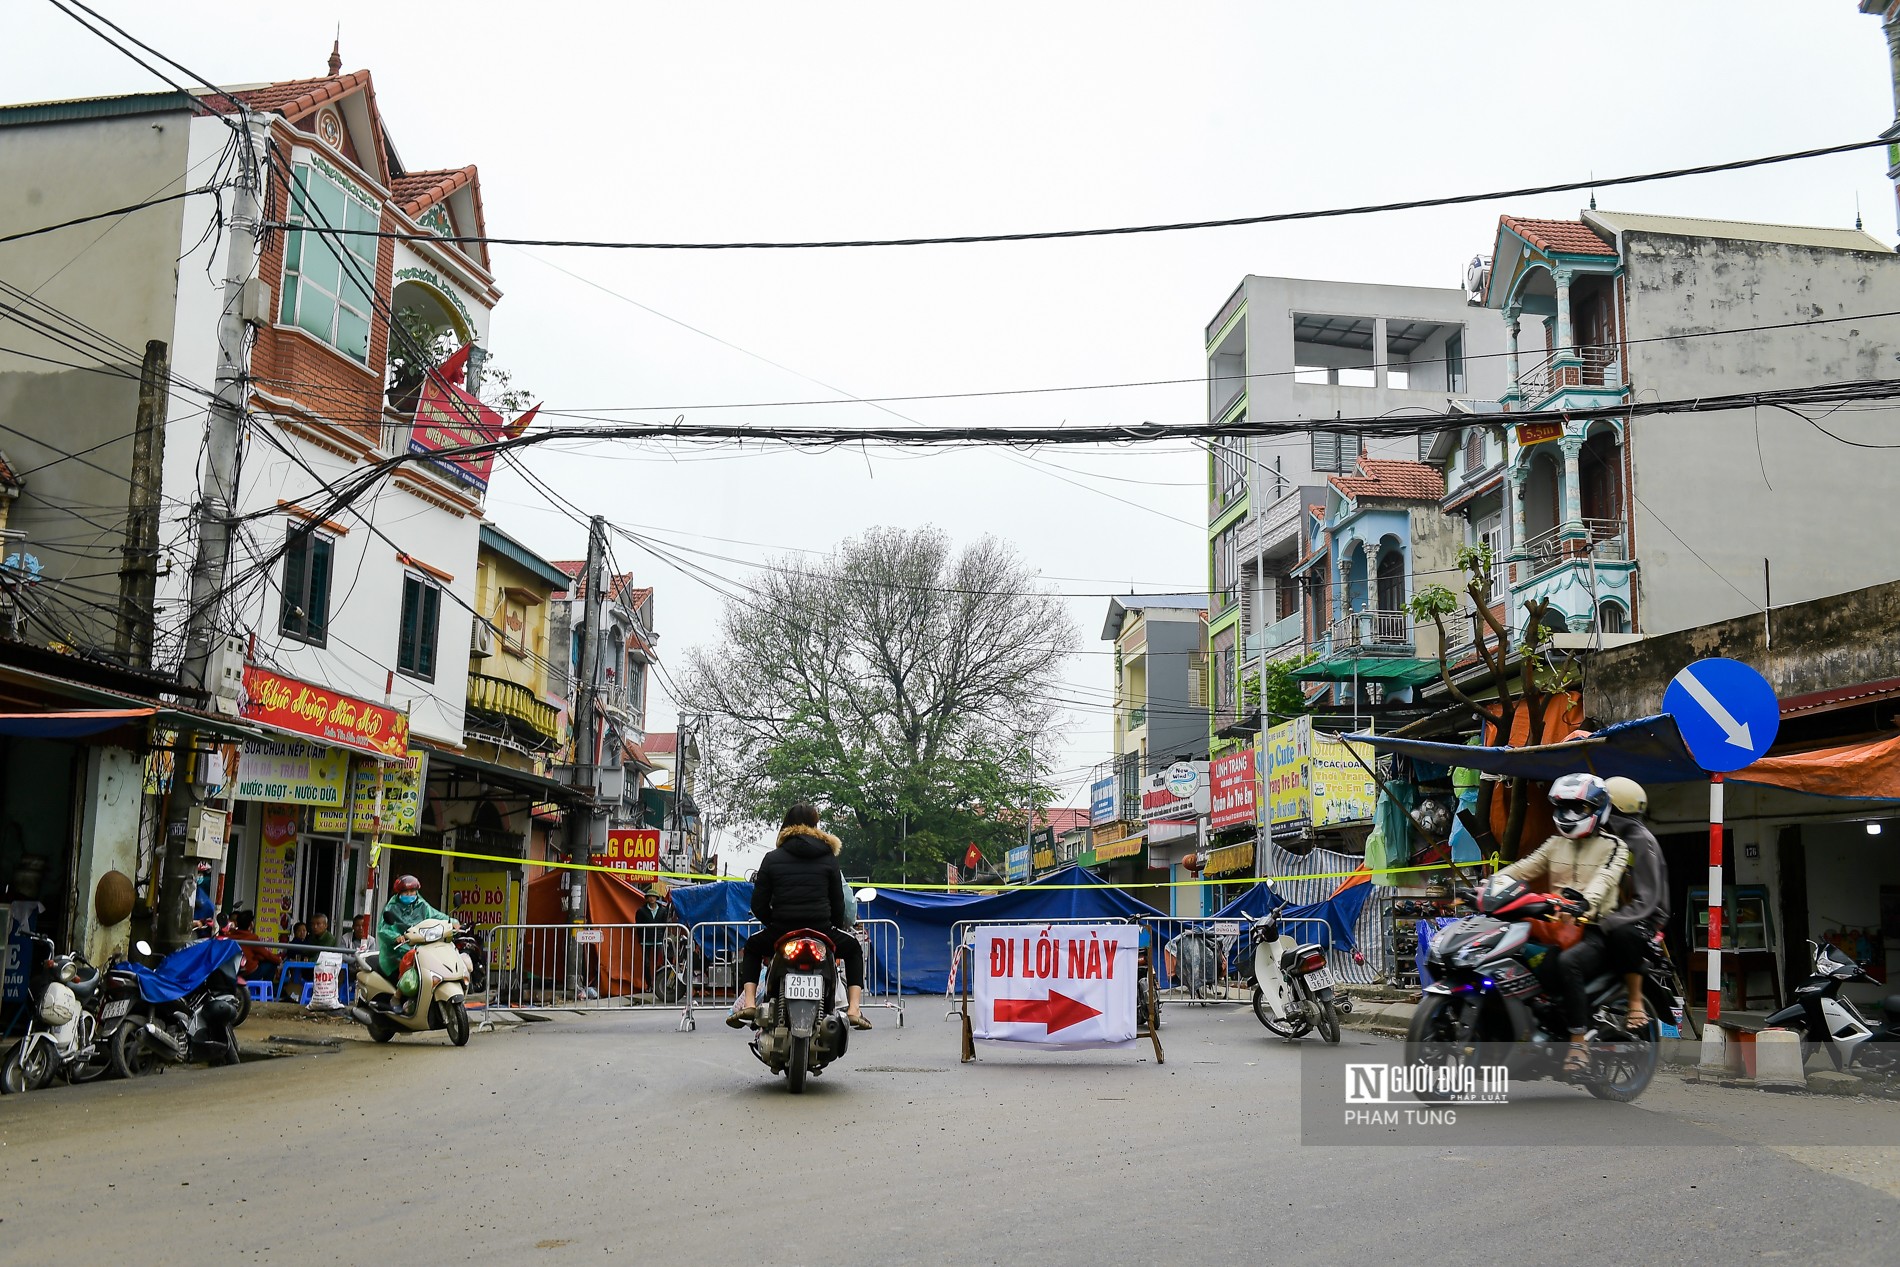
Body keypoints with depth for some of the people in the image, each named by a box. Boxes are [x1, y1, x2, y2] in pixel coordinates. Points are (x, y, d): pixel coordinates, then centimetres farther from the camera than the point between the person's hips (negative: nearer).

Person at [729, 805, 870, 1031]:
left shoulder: (772, 859, 6)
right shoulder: (828, 858, 6)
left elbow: (758, 906, 4)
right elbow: (838, 904, 7)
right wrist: (835, 929, 25)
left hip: (780, 933, 1)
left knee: (752, 946, 33)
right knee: (853, 948, 30)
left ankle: (748, 1003, 15)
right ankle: (853, 1009, 12)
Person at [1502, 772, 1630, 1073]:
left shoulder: (1614, 847, 1)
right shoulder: (1555, 844, 19)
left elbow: (1604, 879, -19)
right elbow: (1524, 868, 8)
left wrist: (1584, 904, -41)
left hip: (1595, 931, -6)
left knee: (1567, 962, -36)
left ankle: (1580, 1042, -30)